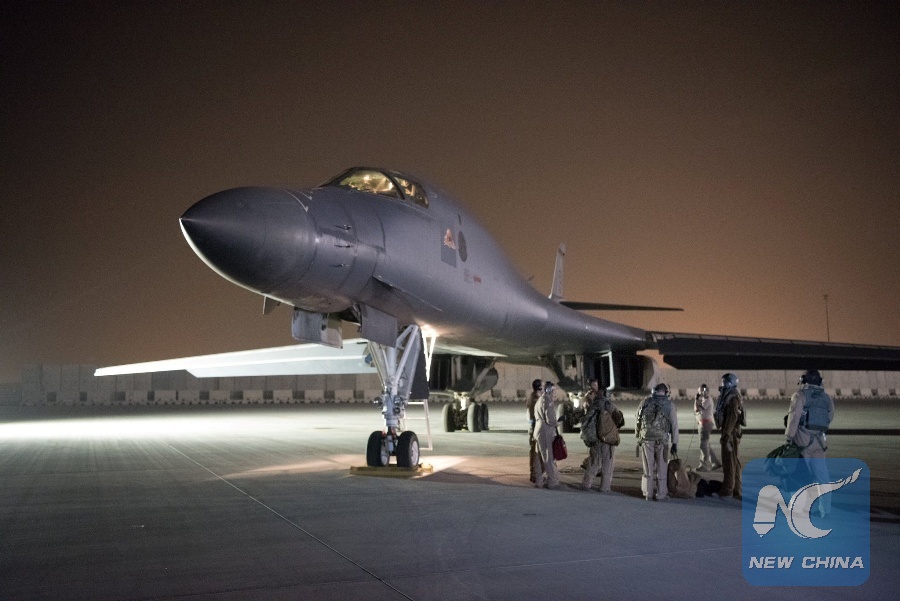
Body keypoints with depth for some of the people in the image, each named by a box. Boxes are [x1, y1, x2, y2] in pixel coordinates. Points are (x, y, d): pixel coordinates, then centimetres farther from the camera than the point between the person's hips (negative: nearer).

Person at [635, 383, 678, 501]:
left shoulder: (645, 402, 3)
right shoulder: (669, 405, 0)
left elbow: (637, 419, 6)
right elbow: (674, 425, 1)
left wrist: (638, 435, 17)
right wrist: (675, 443, 5)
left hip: (646, 439, 1)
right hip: (661, 439, -1)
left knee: (648, 467, 9)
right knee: (661, 468, 8)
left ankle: (648, 494, 13)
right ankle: (661, 494, 11)